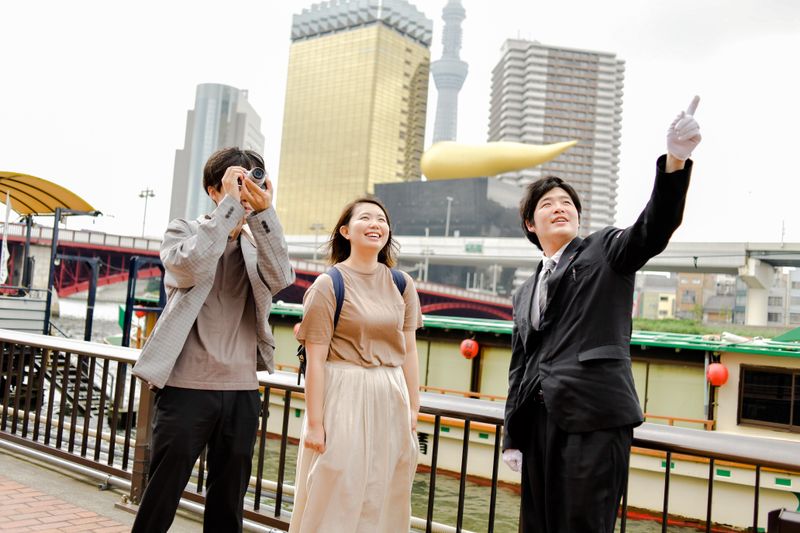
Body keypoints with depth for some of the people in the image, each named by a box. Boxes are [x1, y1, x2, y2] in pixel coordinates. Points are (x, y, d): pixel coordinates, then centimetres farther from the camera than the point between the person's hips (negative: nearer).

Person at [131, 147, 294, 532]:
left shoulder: (259, 241, 11)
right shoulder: (184, 230, 3)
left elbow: (281, 280, -9)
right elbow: (191, 268, -19)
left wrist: (263, 211, -17)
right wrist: (230, 203, -16)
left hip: (242, 390, 4)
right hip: (187, 386, -3)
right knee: (161, 499, 3)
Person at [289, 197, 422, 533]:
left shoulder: (402, 285, 7)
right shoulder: (328, 285, -7)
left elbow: (409, 351, 10)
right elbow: (315, 360, -10)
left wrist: (413, 409, 7)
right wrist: (314, 423, -12)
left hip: (391, 402, 5)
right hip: (344, 399, -4)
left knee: (381, 501, 14)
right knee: (335, 498, 5)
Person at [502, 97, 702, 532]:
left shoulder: (606, 251, 7)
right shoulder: (525, 295, 21)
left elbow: (654, 227, -12)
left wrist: (675, 160, -29)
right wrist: (512, 436, 17)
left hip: (594, 417, -5)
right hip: (540, 420, 6)